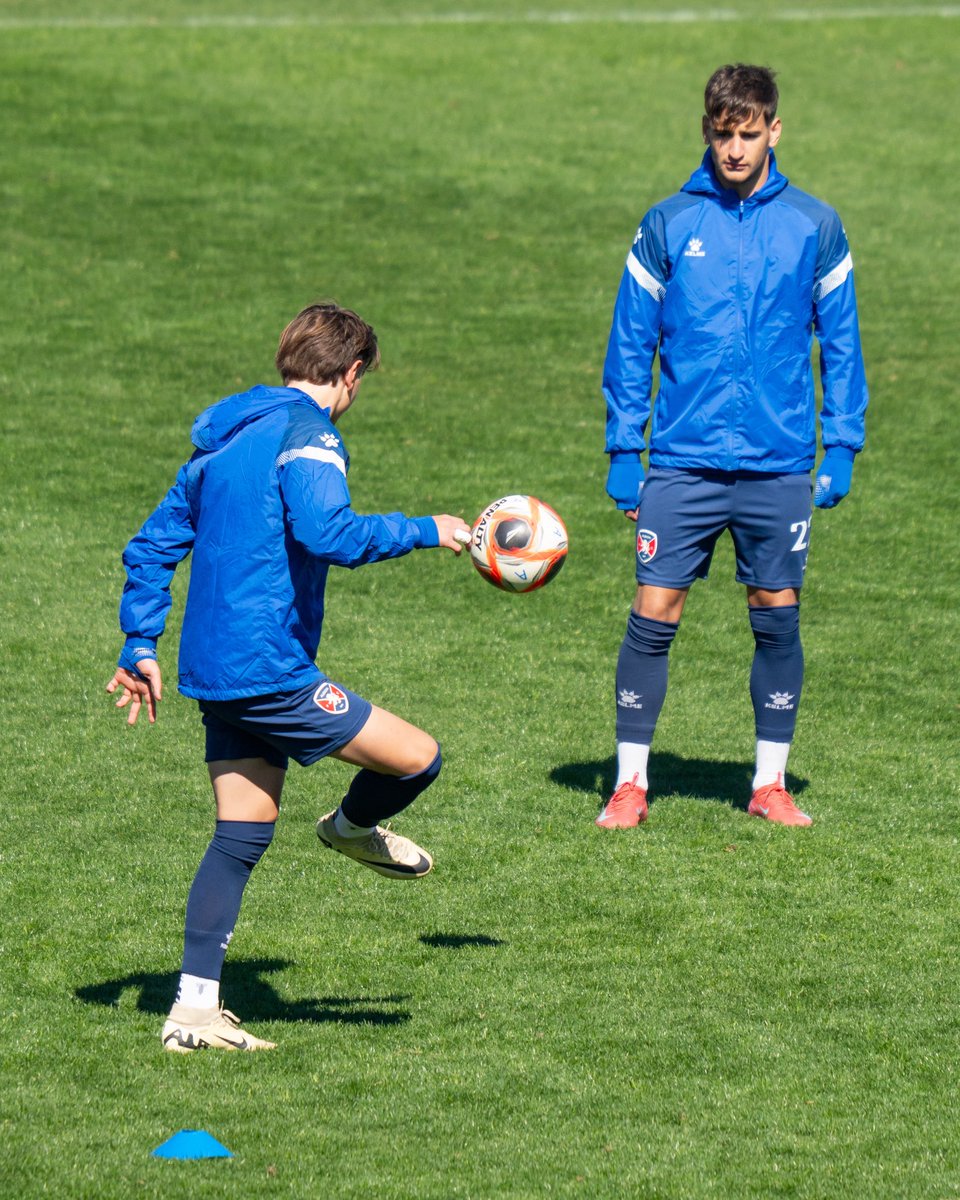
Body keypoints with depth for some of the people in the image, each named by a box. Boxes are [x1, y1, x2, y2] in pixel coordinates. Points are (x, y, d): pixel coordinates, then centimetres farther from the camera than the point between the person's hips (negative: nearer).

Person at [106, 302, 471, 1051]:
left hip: (216, 674, 9)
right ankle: (353, 829, 26)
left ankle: (194, 1008, 7)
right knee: (419, 758, -3)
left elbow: (153, 546, 21)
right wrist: (424, 532, -15)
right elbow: (327, 533, -28)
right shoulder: (307, 434, -10)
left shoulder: (221, 441, 18)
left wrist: (140, 647, 23)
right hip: (272, 671, -9)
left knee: (242, 837, 11)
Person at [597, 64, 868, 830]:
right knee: (654, 615, -4)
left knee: (778, 617, 6)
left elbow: (841, 344, 8)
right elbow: (630, 345, 6)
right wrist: (622, 451, 1)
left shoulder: (814, 228, 3)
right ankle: (630, 782, 5)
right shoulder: (668, 226, 2)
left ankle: (771, 782, 18)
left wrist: (843, 448, 1)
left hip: (779, 464, 1)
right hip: (682, 461, -1)